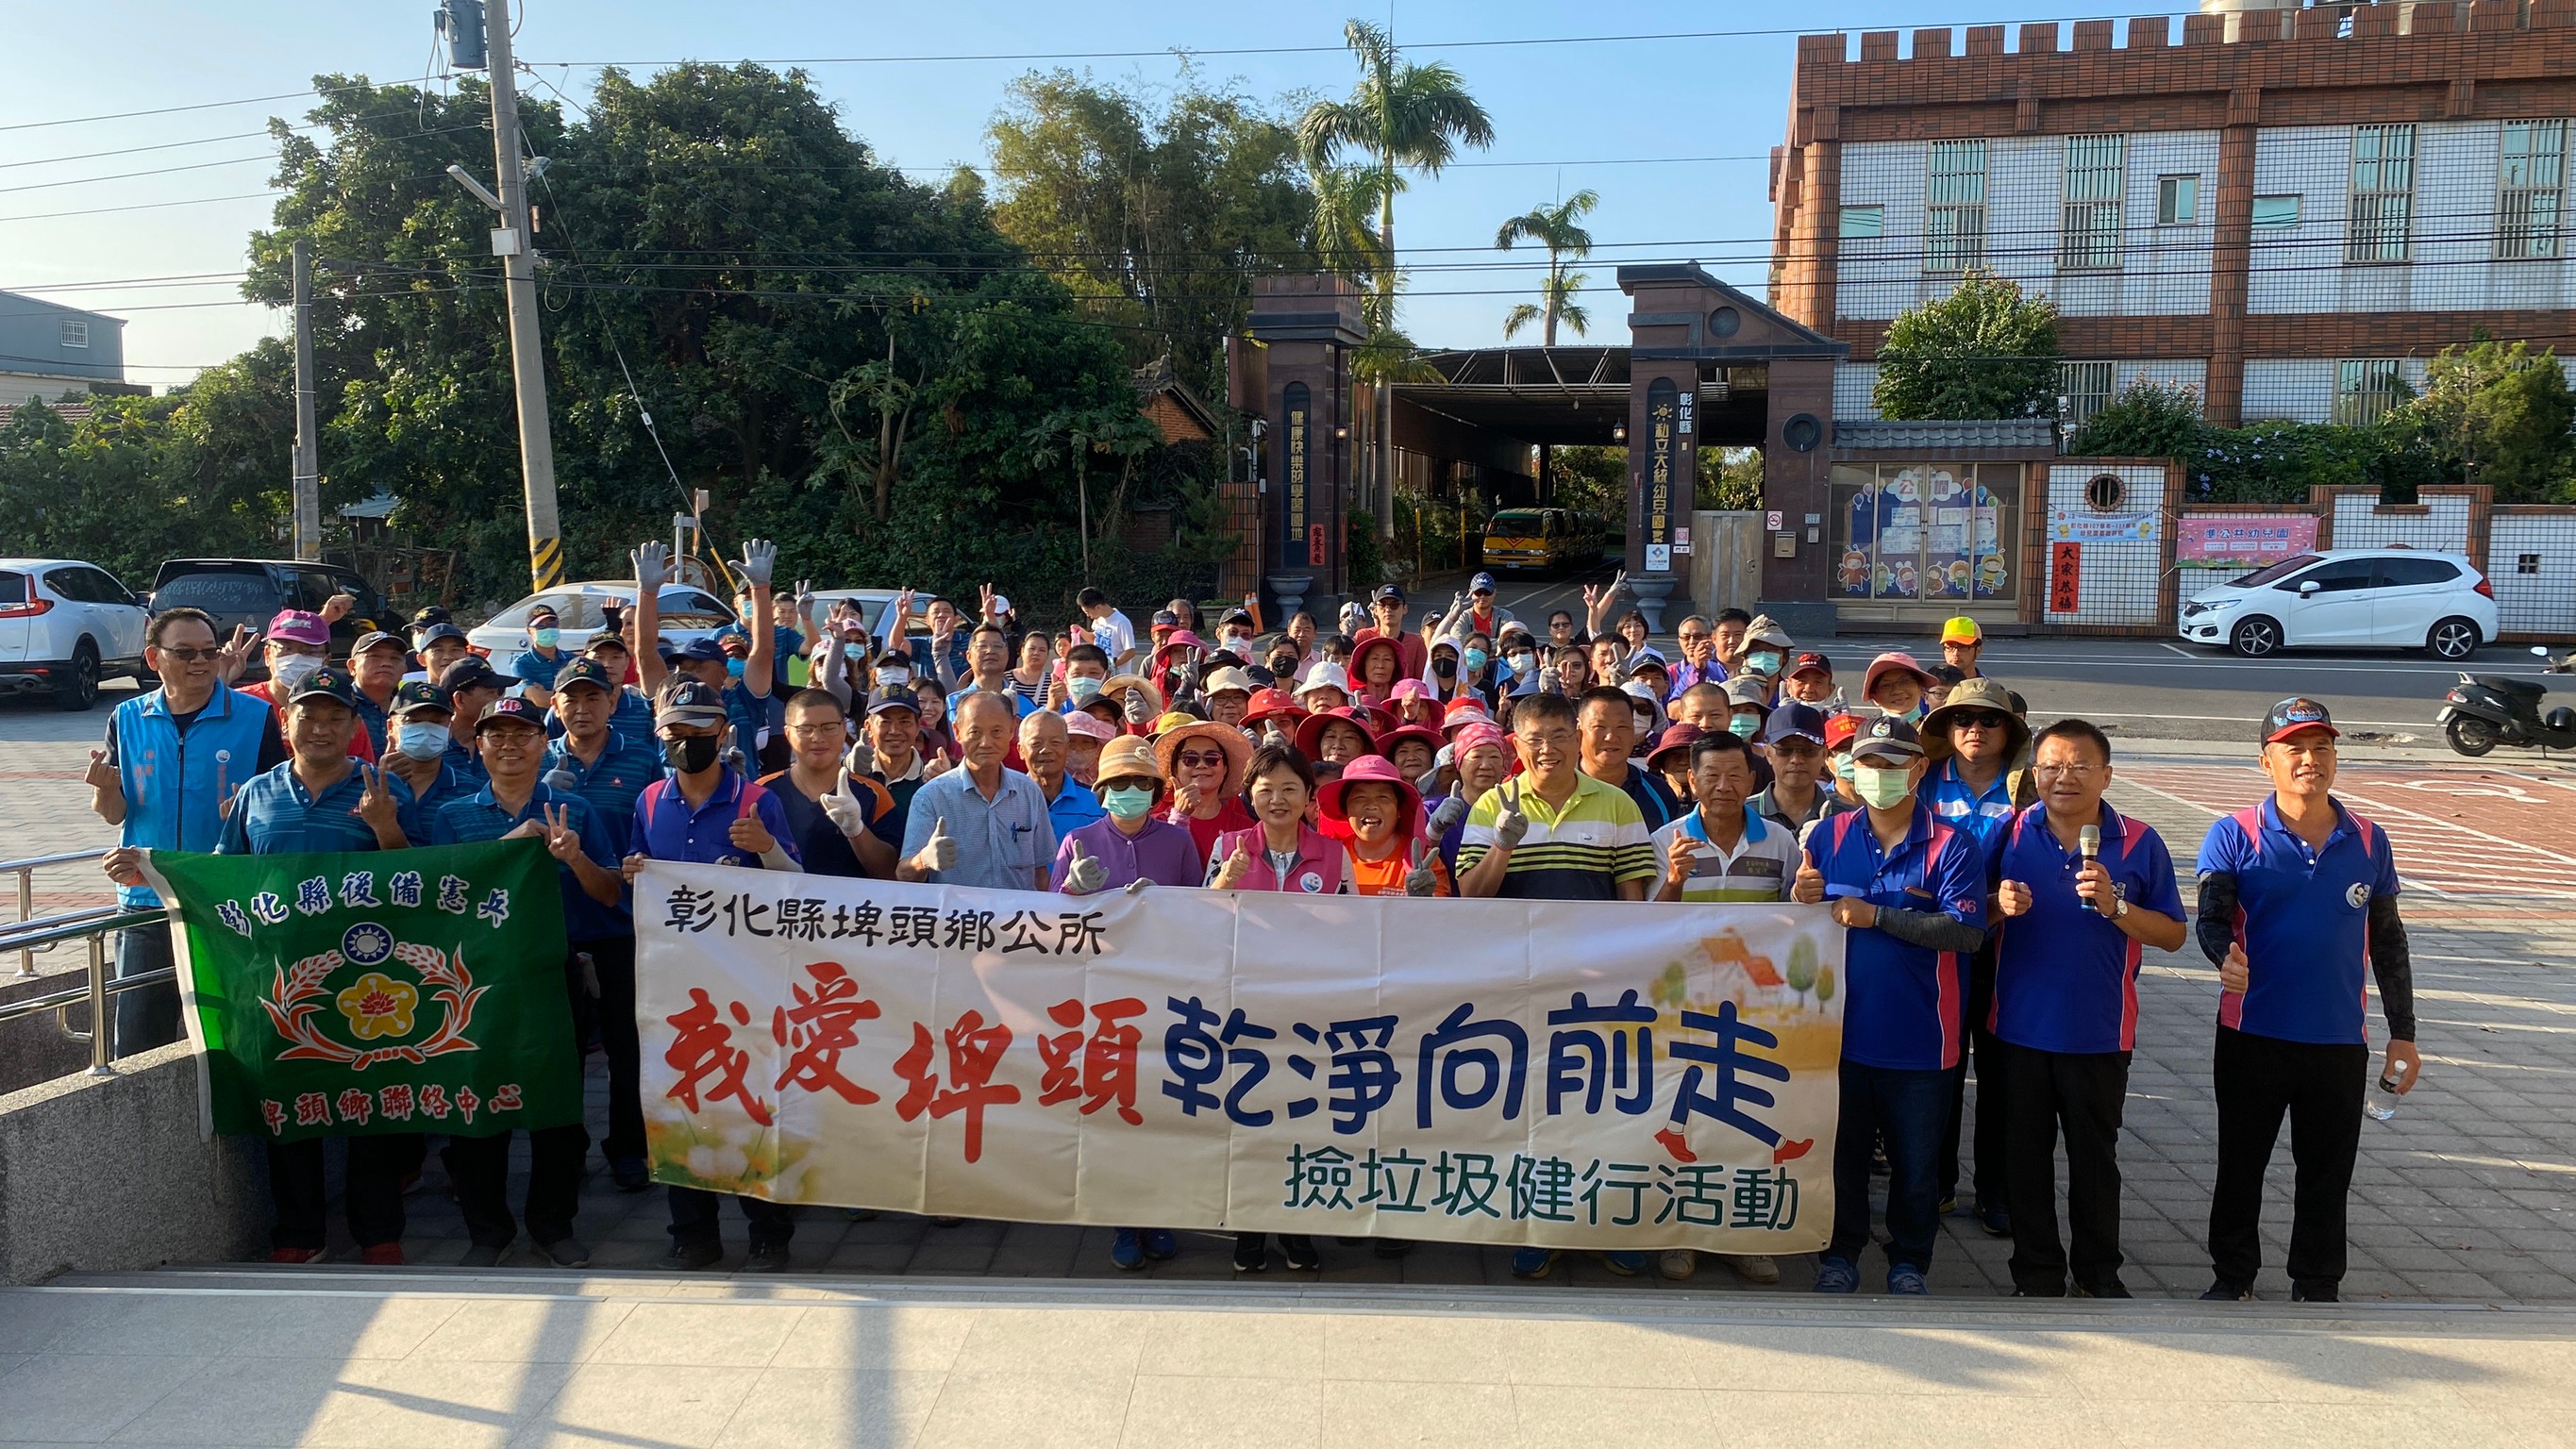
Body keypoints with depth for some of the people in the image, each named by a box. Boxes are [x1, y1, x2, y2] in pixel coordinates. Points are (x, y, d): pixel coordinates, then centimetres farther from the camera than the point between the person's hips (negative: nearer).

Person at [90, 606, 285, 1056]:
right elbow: (113, 814, 5)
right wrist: (105, 788, -17)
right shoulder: (128, 720, 4)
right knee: (137, 1043, 10)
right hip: (146, 899, 3)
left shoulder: (254, 717, -5)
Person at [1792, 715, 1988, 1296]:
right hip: (1842, 1025, 2)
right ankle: (1840, 1254, 29)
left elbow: (1965, 932, -17)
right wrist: (1800, 900, -15)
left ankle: (1909, 1262, 28)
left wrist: (1876, 915, -20)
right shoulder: (1829, 834, 4)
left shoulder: (1951, 845, -6)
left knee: (1915, 1159, 11)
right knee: (1842, 1150, 14)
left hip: (1917, 1033, -2)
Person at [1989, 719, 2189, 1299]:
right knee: (2027, 1154, 10)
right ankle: (2037, 1272, 24)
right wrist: (2000, 907, -14)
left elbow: (2174, 935, -3)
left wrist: (2114, 906, -19)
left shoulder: (2139, 842, -3)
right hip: (2020, 1027, 1)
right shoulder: (2011, 834, 0)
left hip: (2099, 1032, -1)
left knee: (2095, 1155, 13)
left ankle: (2100, 1271, 30)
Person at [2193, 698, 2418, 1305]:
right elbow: (2211, 919, -13)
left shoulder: (2369, 841, 4)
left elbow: (2388, 942, 10)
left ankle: (2317, 1288, 28)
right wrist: (2225, 956, -36)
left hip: (2340, 1040, 2)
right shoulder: (2234, 835, -5)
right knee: (2240, 1165, 12)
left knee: (2327, 1174, 12)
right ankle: (2232, 1277, 28)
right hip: (2252, 1034, -2)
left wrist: (2403, 1035, 10)